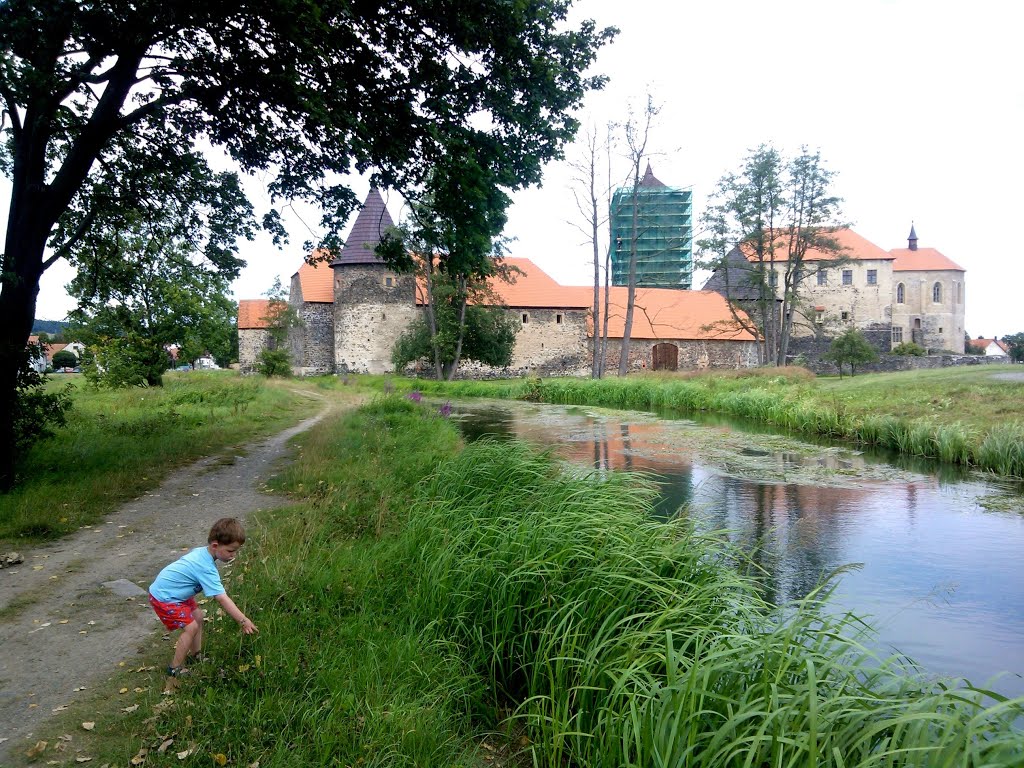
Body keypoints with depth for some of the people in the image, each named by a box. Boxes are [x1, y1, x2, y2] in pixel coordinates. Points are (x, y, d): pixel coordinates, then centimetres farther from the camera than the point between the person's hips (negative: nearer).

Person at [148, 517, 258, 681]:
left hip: (172, 591, 9)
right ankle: (175, 668, 4)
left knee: (198, 615, 13)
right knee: (191, 627, -9)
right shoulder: (206, 569, -31)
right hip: (163, 597, -9)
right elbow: (222, 598, -34)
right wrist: (244, 621, -34)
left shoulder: (202, 551, -6)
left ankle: (195, 655, 25)